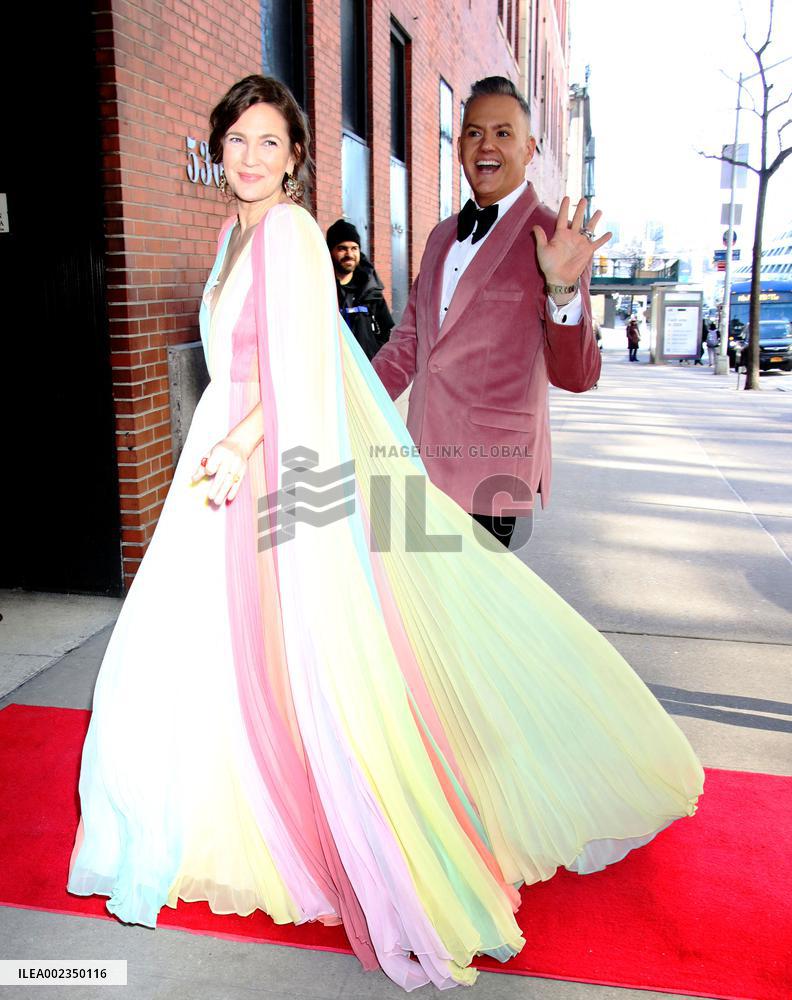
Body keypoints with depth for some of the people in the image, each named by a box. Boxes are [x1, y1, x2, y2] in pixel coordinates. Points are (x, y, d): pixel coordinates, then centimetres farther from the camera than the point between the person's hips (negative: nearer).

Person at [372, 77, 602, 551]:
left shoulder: (555, 240, -6)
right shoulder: (443, 235, 15)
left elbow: (576, 377, -11)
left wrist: (562, 288, -27)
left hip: (490, 475, -6)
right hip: (423, 463, 6)